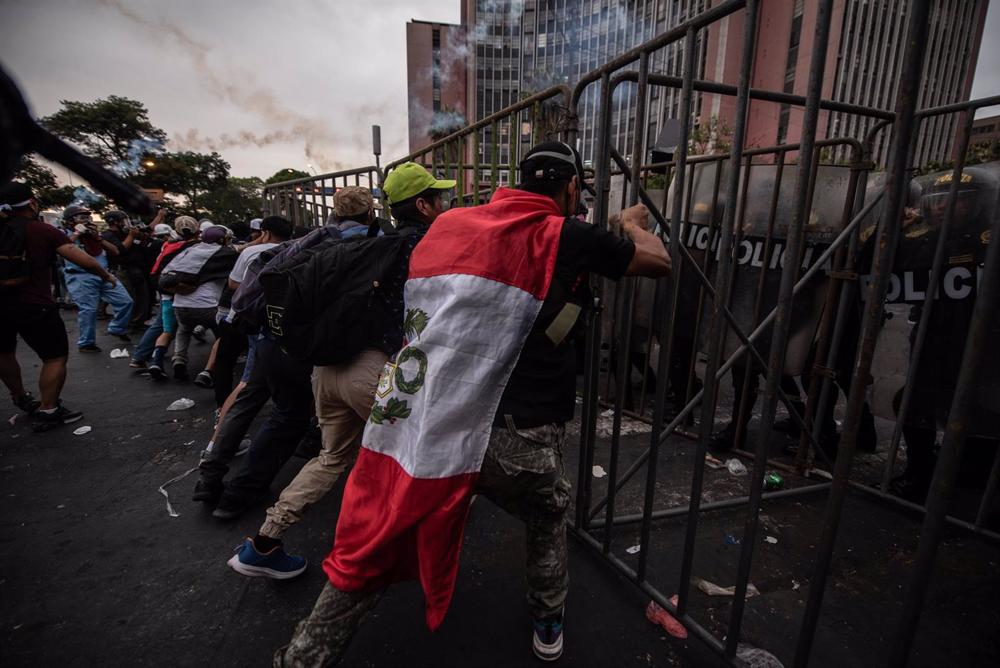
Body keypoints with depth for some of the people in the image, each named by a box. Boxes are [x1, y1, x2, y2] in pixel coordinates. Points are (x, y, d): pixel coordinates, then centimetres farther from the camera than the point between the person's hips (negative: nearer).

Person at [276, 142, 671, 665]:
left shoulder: (450, 224, 13)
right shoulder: (570, 237, 1)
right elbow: (659, 262, 16)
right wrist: (633, 224, 36)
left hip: (412, 428, 3)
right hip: (516, 436, -2)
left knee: (366, 560, 20)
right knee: (550, 513, 30)